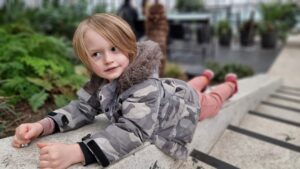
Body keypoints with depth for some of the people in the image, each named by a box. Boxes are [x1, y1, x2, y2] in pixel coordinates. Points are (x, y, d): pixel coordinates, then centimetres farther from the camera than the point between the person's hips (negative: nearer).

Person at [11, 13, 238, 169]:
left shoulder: (145, 85, -49)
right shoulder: (100, 82, -27)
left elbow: (133, 131, -59)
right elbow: (82, 108, -27)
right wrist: (44, 125, -45)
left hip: (188, 102, -4)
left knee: (213, 103, 31)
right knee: (191, 85, 39)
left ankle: (230, 83, 62)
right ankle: (205, 77, 70)